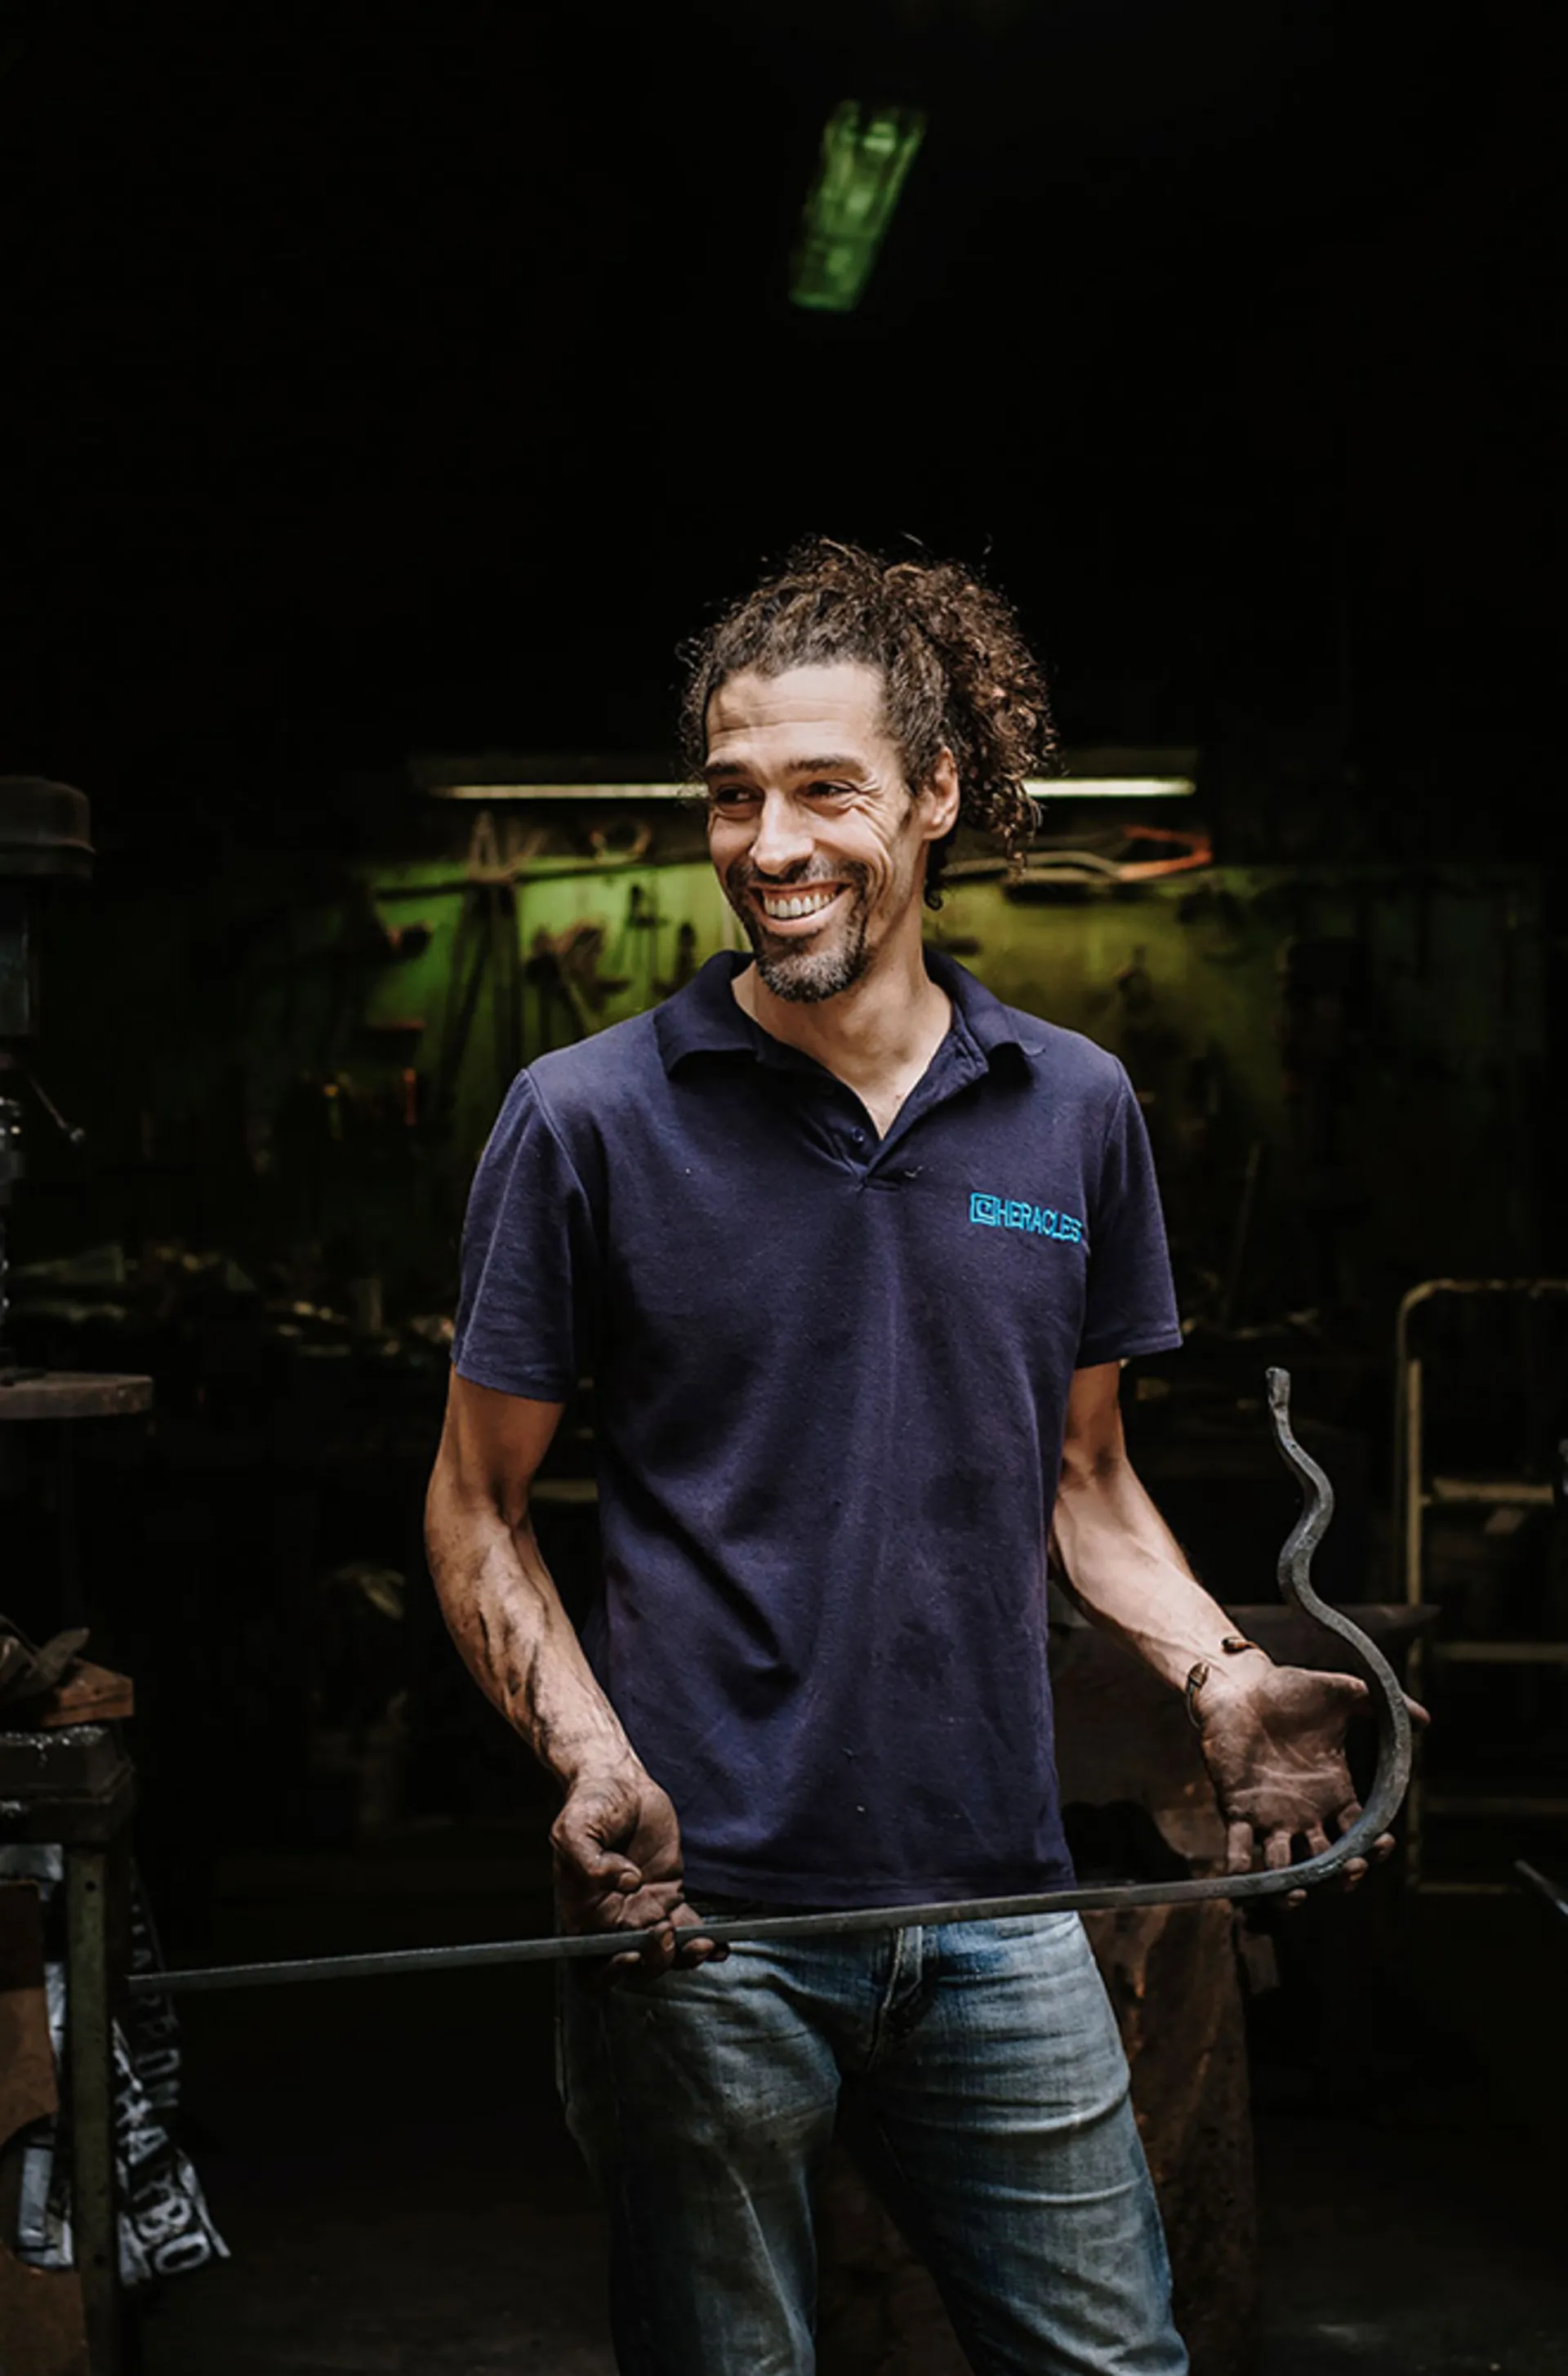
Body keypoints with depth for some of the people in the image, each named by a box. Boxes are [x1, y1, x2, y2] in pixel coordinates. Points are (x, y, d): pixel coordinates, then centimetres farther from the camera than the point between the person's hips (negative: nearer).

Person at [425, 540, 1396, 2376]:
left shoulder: (1073, 1109, 5)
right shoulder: (589, 1117, -5)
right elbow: (477, 1505, 1)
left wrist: (1221, 1673, -2)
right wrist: (586, 1754, -15)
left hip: (999, 1903, 3)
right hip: (700, 1914, -3)